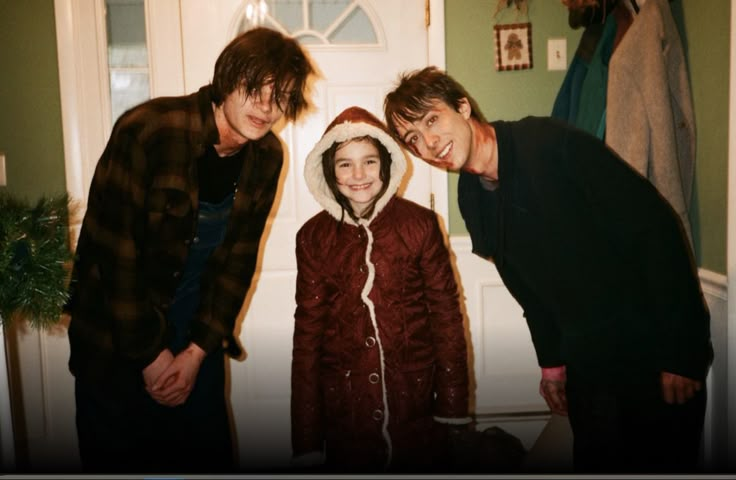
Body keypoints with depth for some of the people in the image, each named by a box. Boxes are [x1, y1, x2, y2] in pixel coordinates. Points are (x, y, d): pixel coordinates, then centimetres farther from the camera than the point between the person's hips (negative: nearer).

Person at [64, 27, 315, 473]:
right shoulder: (147, 130, -22)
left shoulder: (266, 157, -5)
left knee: (210, 453, 12)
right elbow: (113, 250, -20)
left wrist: (198, 351, -5)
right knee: (118, 455, 8)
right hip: (115, 342, -4)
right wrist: (150, 353, -14)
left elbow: (238, 257, -1)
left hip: (197, 337, 5)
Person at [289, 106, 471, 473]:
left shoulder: (420, 224, -5)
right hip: (344, 407, 1)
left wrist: (453, 405, -4)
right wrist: (306, 439, 1)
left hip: (416, 400, -1)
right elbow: (307, 331, 1)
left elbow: (446, 313, -2)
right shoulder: (313, 237, -1)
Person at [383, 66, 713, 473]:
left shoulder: (551, 143, -19)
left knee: (661, 461, 2)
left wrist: (681, 352, -20)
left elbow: (655, 226, -20)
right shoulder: (471, 198, 2)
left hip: (656, 347, -6)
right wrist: (551, 362, 14)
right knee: (594, 459, 15)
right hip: (586, 359, 6)